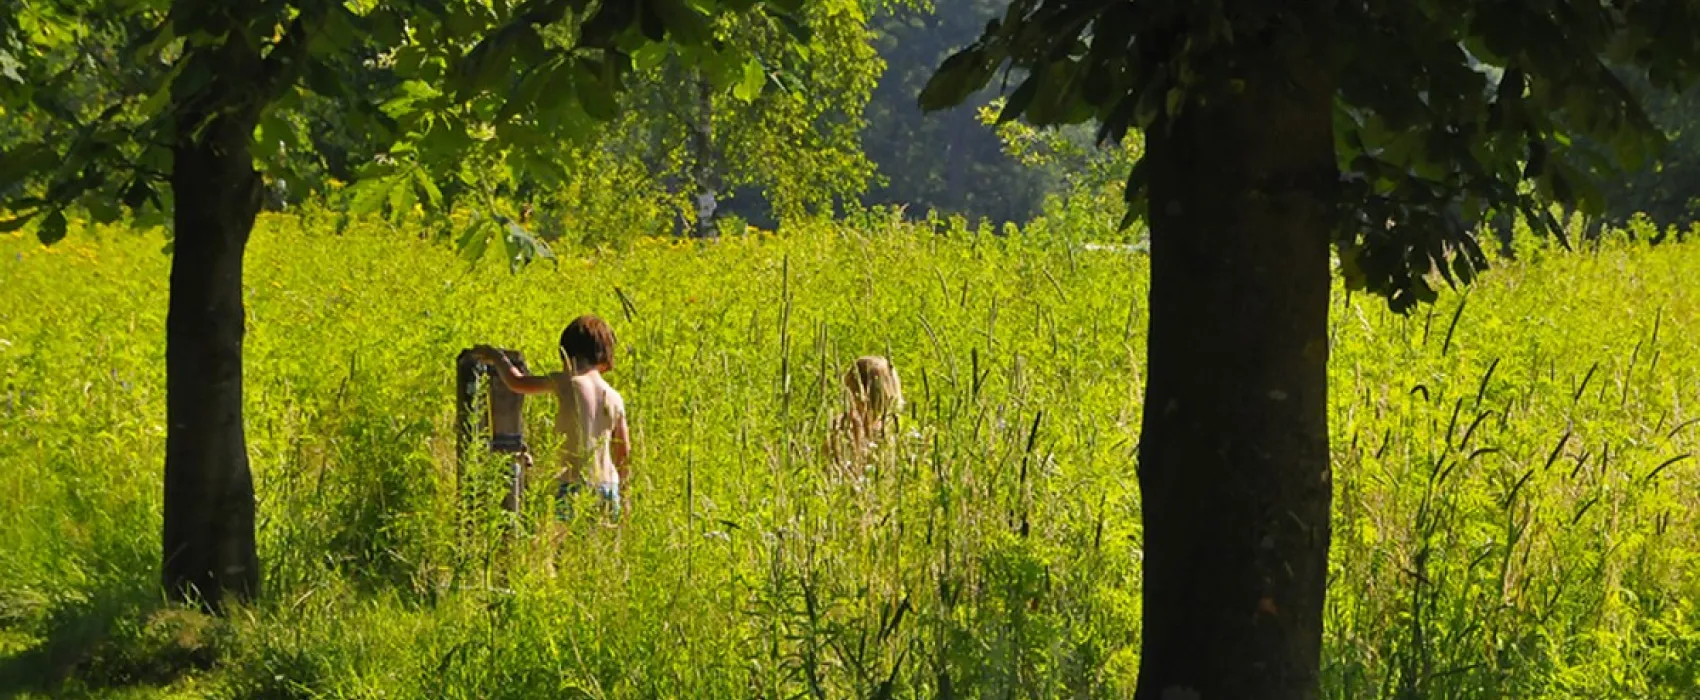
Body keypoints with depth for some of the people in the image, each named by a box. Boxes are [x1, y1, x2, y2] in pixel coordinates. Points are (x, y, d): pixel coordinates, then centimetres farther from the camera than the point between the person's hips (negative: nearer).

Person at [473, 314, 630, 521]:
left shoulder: (567, 383, -6)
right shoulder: (615, 398, 7)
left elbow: (516, 382, 4)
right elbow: (624, 451, 12)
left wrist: (496, 357, 22)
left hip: (574, 487, -5)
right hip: (608, 487, 5)